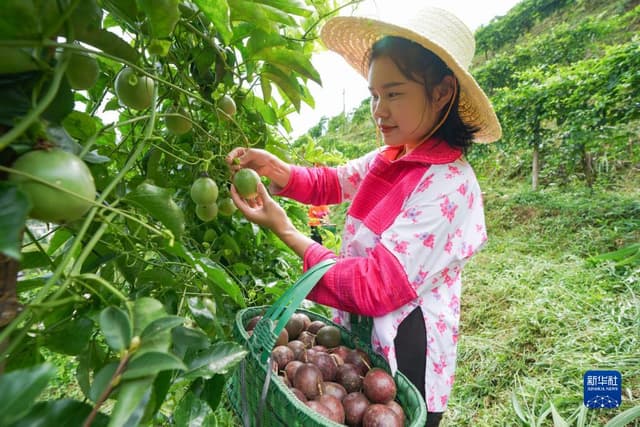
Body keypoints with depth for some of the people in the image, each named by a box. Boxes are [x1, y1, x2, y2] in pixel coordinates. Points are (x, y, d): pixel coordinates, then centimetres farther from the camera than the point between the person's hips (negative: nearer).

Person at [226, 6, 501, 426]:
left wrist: (286, 230, -22)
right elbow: (330, 182, 11)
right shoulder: (389, 159, -2)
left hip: (402, 357, -7)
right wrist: (272, 166, -9)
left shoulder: (449, 185, -26)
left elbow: (375, 287, -28)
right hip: (362, 334, 7)